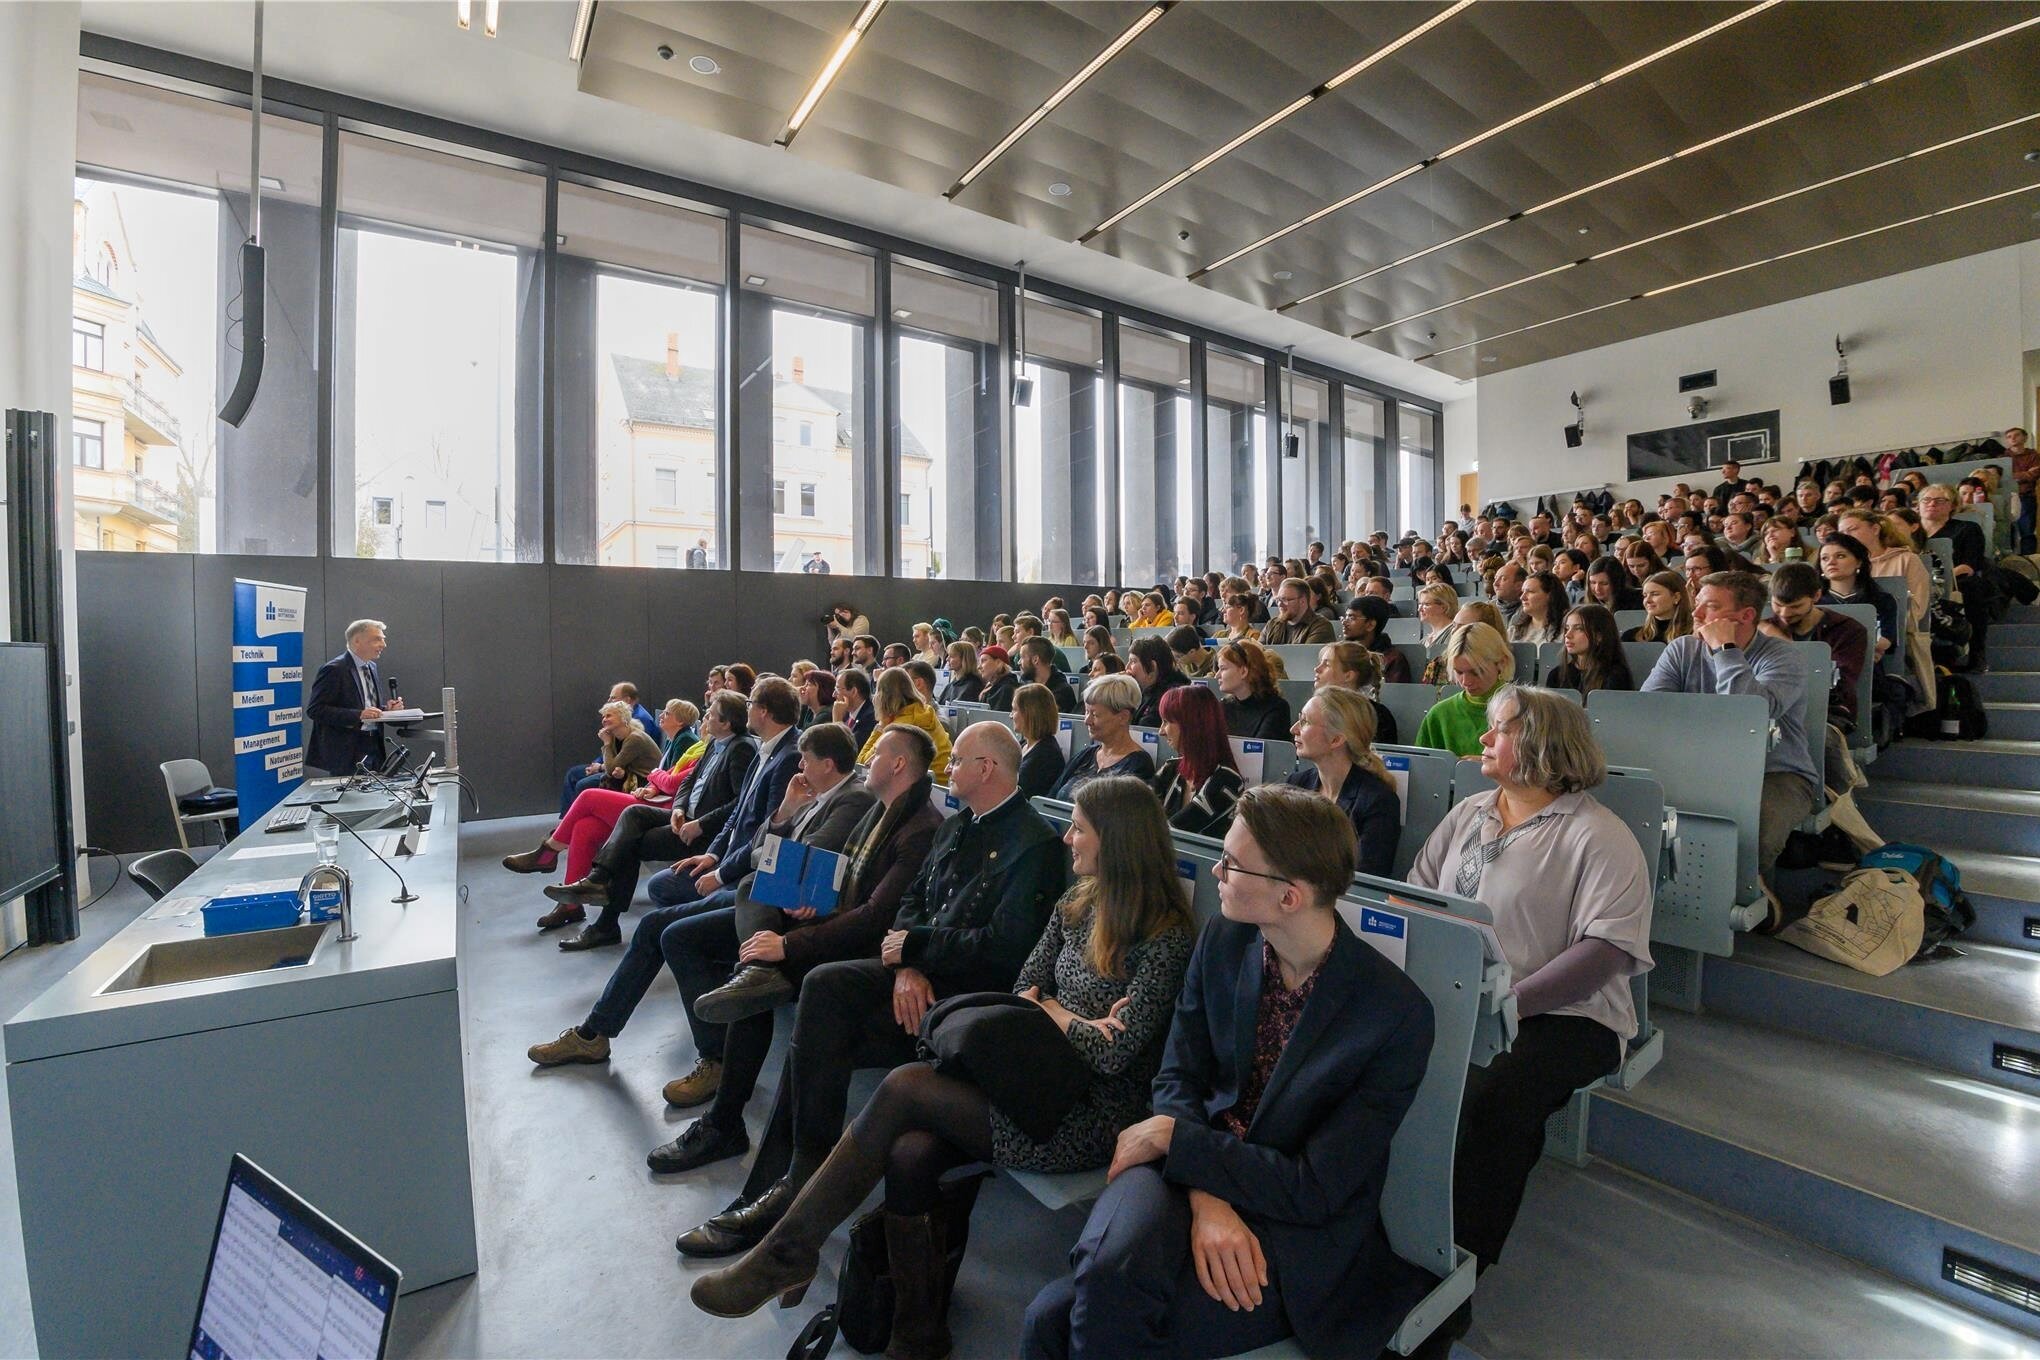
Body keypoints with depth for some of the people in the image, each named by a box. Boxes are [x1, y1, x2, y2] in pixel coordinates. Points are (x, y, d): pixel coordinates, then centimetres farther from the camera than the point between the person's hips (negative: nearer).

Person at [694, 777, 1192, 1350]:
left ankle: (789, 1253, 1)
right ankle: (918, 1335, 4)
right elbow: (1021, 993, 9)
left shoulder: (1165, 938, -16)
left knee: (903, 1087, -17)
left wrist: (1051, 1012, -7)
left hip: (1092, 1116, -7)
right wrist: (1072, 1020, -7)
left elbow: (1113, 1055, -20)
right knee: (908, 1155, -17)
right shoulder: (1076, 907, 7)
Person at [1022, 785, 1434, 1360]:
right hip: (1191, 1170, 4)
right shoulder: (1222, 940, -5)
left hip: (1297, 1225, -3)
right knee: (1110, 1265, -30)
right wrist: (1205, 1200, -17)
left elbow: (1316, 1189, -17)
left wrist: (1173, 1135, -15)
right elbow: (1177, 1077, 0)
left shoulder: (1398, 1015, -20)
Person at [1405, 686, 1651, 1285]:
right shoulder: (1467, 814, 14)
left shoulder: (1600, 836, -6)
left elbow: (1606, 949, -16)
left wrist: (1507, 1005, -23)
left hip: (1561, 1013, -5)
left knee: (1490, 1094, -32)